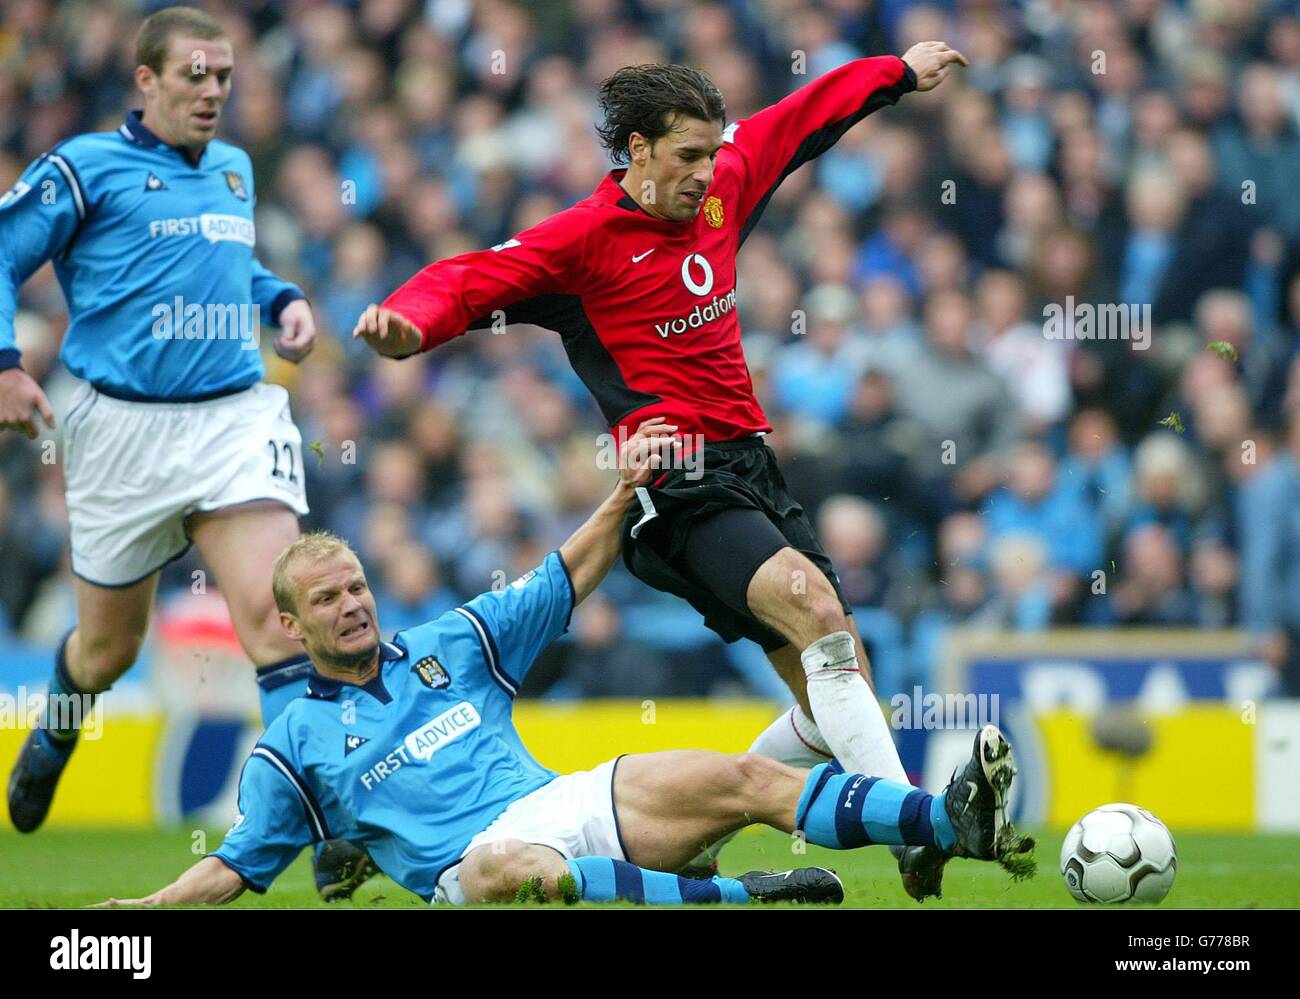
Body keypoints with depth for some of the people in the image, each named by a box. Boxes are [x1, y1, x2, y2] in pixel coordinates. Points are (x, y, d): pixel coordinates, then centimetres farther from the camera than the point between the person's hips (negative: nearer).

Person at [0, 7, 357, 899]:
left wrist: (283, 297, 14)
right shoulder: (87, 167, -2)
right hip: (124, 426, -3)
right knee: (110, 647, 12)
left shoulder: (234, 170, 15)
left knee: (272, 611, -17)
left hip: (238, 416, 3)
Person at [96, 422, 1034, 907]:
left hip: (569, 805, 5)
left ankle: (957, 823, -28)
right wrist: (146, 907, -4)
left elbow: (569, 579, 22)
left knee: (739, 778, -15)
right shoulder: (295, 743, 12)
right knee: (501, 870, -43)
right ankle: (740, 895, -48)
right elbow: (237, 863, 12)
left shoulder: (449, 643, 21)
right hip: (475, 856, -5)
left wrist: (625, 493, 8)